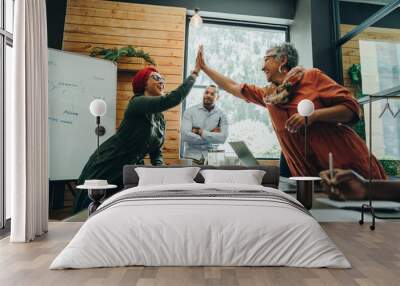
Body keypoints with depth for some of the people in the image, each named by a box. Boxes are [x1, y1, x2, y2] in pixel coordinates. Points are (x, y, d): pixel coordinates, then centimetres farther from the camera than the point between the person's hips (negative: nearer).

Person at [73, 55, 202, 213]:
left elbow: (156, 152, 9)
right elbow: (172, 99, -36)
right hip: (107, 167, -8)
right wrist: (195, 73, -30)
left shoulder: (160, 118, 6)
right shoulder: (138, 103, -20)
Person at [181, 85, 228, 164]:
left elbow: (223, 138, -9)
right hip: (192, 157, -1)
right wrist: (211, 136, -8)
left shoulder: (221, 115, 5)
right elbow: (185, 135, -12)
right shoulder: (190, 111, 1)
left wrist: (200, 131, -11)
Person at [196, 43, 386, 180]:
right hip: (310, 175, 5)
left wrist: (312, 115, -21)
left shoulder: (312, 77, -2)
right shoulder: (267, 95, 13)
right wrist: (204, 67, 25)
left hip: (348, 166, -4)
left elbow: (352, 108, -7)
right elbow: (233, 87, 22)